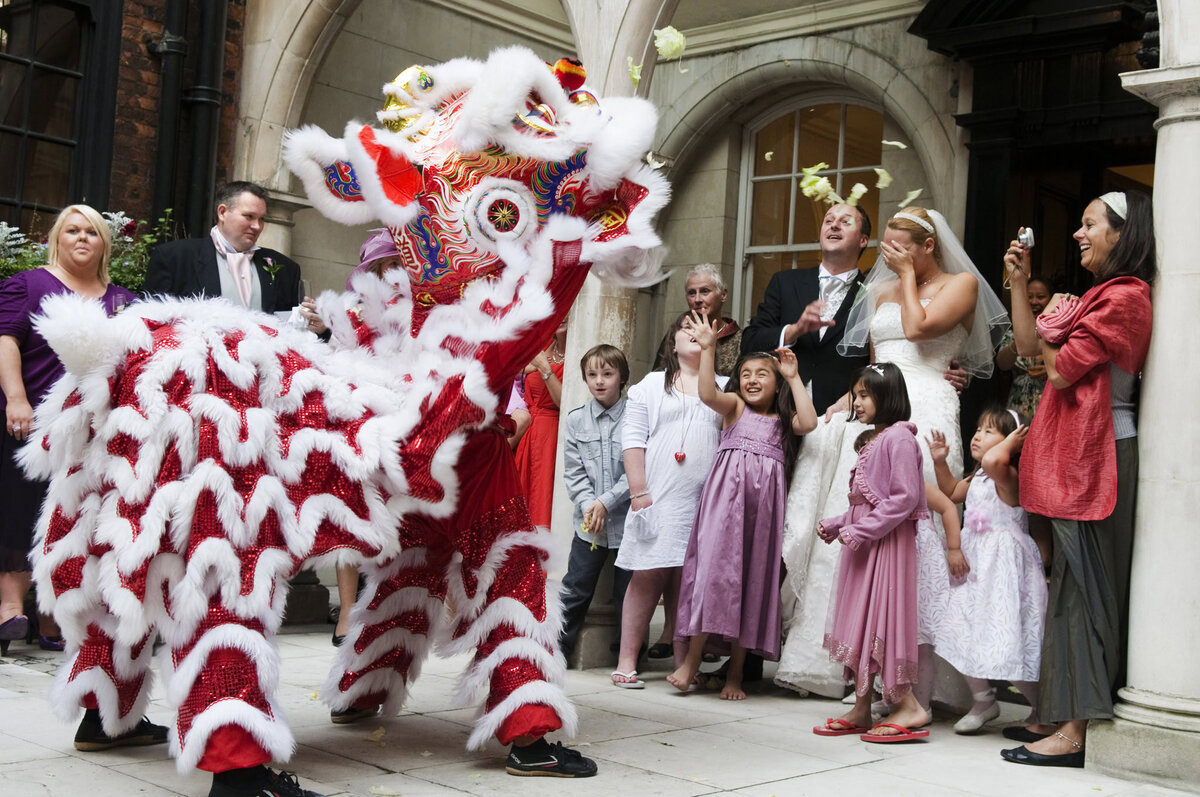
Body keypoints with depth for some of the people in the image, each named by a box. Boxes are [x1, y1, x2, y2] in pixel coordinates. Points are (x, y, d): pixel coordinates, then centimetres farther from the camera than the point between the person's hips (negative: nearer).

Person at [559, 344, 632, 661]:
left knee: (628, 592, 7)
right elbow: (573, 472, 3)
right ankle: (556, 648, 15)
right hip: (588, 522, 2)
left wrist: (606, 502, -13)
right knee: (575, 589, 6)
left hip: (627, 519, -2)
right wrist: (589, 505, -11)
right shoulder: (576, 419, 5)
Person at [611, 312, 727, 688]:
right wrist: (638, 491, -5)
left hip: (706, 499, 1)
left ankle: (685, 665, 4)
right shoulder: (651, 385, 13)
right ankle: (627, 661, -2)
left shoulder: (726, 389, 17)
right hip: (658, 498, -1)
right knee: (648, 574, -6)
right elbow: (633, 439, 5)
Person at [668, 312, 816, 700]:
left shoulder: (783, 419, 19)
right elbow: (708, 394, -7)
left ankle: (736, 670, 7)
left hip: (764, 498, 3)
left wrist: (793, 378, 4)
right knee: (716, 564, -14)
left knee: (753, 573, 2)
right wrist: (708, 348, -14)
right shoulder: (734, 406, 13)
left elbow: (808, 422, -2)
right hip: (727, 492, -2)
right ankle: (693, 657, -10)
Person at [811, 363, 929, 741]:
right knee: (858, 622, 10)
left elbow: (905, 497, -20)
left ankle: (908, 706, -2)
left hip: (887, 541, -10)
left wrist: (861, 530, -21)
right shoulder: (870, 441, 18)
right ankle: (861, 709, 16)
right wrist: (835, 525, 7)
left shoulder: (899, 437, -12)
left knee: (881, 619, -9)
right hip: (861, 543, 10)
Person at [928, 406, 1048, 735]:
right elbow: (953, 492, 33)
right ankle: (983, 701, 25)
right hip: (976, 566, 10)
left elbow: (993, 461, -40)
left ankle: (1042, 709, 12)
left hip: (1004, 566, -9)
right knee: (966, 634, 9)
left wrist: (1010, 442, -23)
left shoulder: (1008, 475, -16)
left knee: (1008, 643, -8)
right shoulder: (978, 478, 14)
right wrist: (940, 461, 20)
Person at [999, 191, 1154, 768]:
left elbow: (1062, 368, -16)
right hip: (1079, 455, 10)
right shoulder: (1102, 294, 19)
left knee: (1084, 588, -8)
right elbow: (1030, 347, 17)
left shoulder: (1124, 296, -13)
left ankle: (1074, 732, -4)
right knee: (1075, 586, 11)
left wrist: (1056, 320, 2)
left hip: (1099, 455, -10)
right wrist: (1019, 285, 12)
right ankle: (1064, 719, 18)